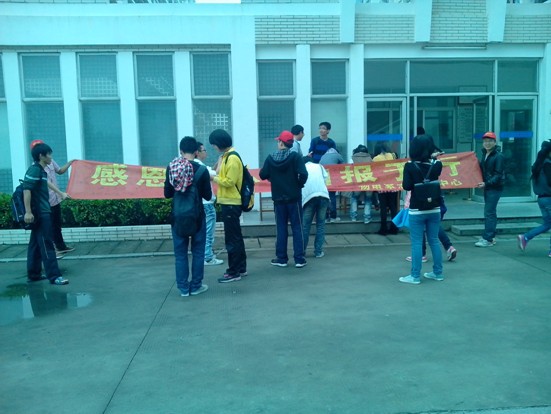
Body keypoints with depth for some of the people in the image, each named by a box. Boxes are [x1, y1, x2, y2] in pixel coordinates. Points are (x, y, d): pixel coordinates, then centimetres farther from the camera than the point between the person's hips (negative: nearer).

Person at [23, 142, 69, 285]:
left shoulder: (41, 170, 16)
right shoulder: (34, 169, -12)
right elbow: (26, 190, -21)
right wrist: (28, 212, -27)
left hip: (42, 213, 10)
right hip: (40, 214, -10)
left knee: (36, 244, 13)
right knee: (46, 245, -9)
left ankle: (33, 274, 20)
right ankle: (54, 276, -8)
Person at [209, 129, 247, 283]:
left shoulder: (232, 158, -17)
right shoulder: (226, 156, 14)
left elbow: (229, 181, -21)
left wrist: (213, 178, -11)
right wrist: (217, 173, 2)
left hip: (231, 203, -10)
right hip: (229, 201, 10)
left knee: (232, 238, -4)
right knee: (235, 236, 15)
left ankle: (234, 272, 3)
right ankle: (241, 268, 24)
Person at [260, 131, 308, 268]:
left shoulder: (270, 158, -4)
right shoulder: (295, 156, -9)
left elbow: (263, 175, -3)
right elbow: (303, 174, -19)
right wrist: (300, 185, -1)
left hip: (278, 198, 2)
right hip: (294, 197, -1)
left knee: (281, 228, 11)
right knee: (297, 228, 5)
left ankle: (281, 258, 14)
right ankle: (299, 259, 5)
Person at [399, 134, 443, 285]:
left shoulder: (409, 166, -13)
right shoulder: (437, 165, -1)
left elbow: (406, 186, -14)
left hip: (417, 210, -4)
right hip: (434, 209, 4)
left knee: (416, 243, 1)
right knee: (434, 241, 14)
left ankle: (415, 276, 4)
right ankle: (438, 272, 23)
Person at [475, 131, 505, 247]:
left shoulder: (498, 156, -12)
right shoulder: (484, 154, 13)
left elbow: (498, 175, -17)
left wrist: (487, 183, -23)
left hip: (495, 187, -8)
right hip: (487, 186, 8)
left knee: (489, 213, -9)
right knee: (490, 212, 13)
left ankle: (487, 239, -5)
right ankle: (490, 237, 21)